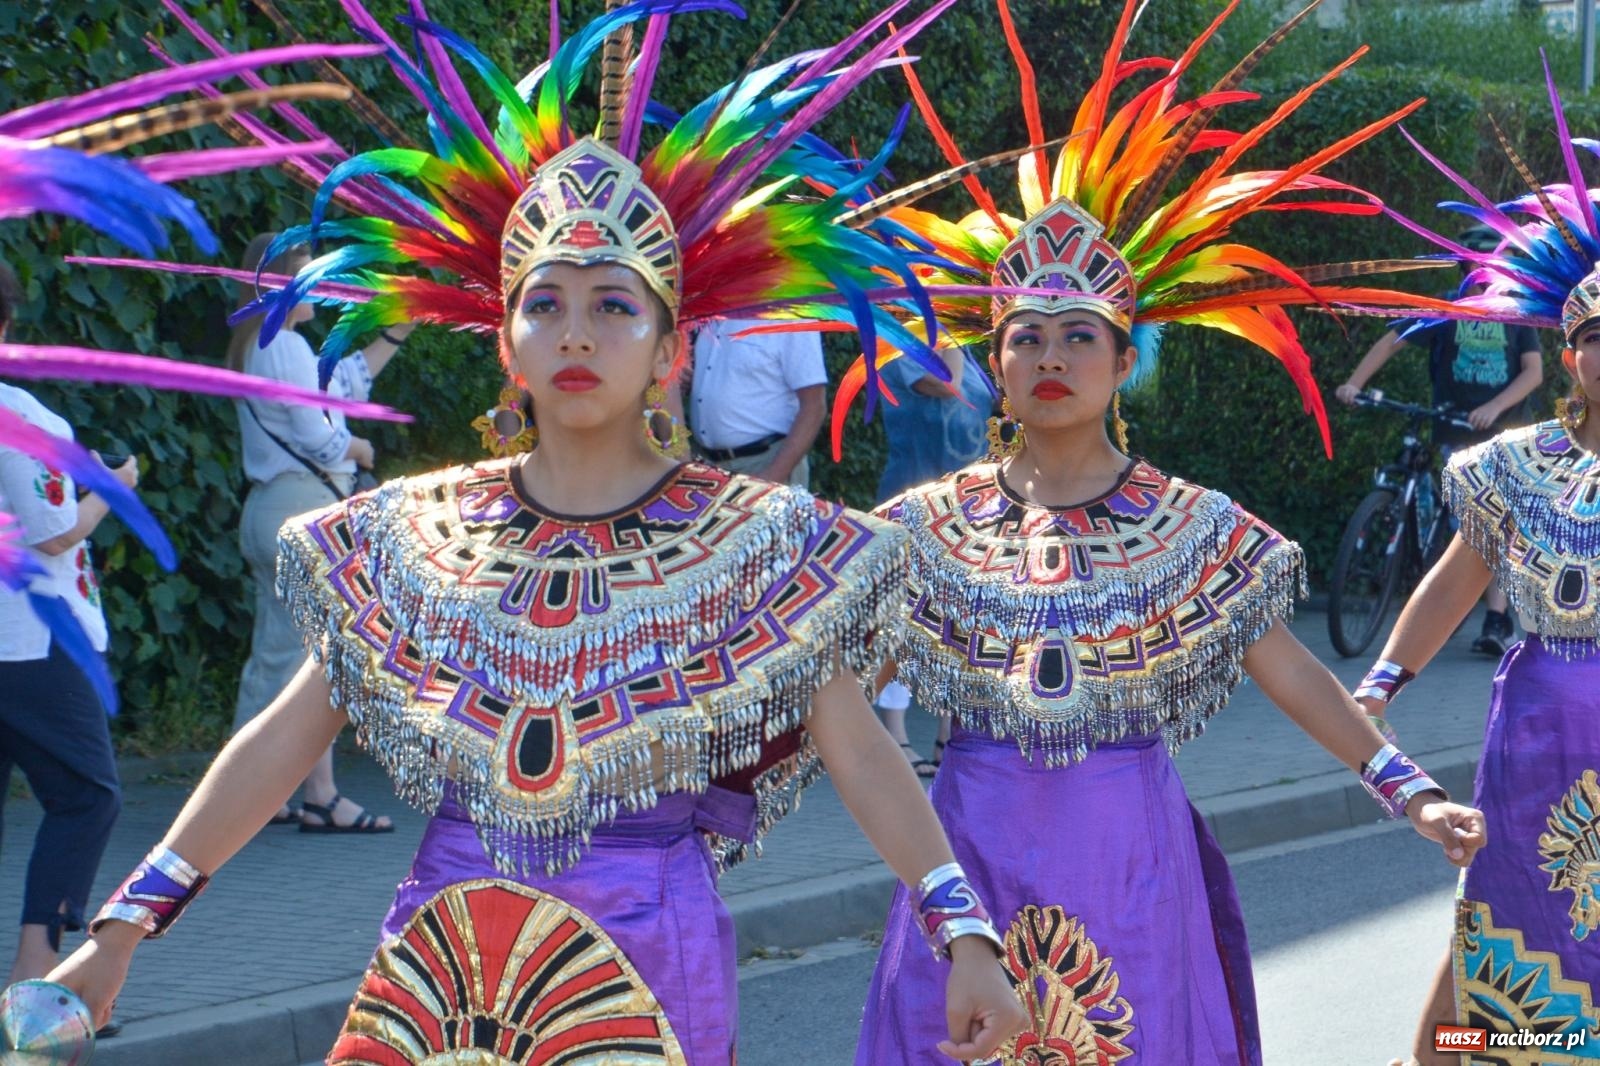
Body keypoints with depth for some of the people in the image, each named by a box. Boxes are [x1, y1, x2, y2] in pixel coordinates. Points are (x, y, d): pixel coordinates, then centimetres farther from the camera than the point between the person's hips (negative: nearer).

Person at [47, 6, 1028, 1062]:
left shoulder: (755, 543, -4)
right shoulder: (415, 536, 2)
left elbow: (861, 753, -5)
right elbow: (284, 741, 3)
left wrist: (968, 937, -15)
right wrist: (121, 932, -1)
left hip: (651, 963, -2)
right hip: (445, 957, 2)